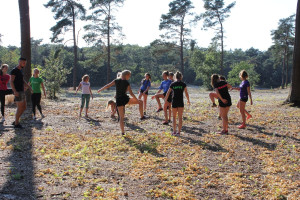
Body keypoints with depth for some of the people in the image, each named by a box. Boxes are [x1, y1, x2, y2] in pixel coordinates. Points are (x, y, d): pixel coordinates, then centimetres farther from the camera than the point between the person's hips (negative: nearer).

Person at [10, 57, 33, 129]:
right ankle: (16, 124, 5)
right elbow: (11, 81, -17)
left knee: (24, 108, 9)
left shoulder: (20, 71, 17)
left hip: (22, 92, 9)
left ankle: (16, 121, 18)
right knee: (20, 108, -5)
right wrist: (15, 91, -27)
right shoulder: (14, 70, -10)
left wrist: (29, 87, 13)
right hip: (17, 92, -9)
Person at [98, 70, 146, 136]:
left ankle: (123, 132, 7)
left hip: (118, 100, 3)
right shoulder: (127, 83, -3)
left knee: (121, 117, 10)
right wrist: (137, 100, 1)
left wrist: (100, 90, 19)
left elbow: (107, 86, 6)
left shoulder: (116, 81, 4)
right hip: (125, 99, -3)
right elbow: (131, 93, -6)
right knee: (140, 102, 12)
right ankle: (142, 116, 7)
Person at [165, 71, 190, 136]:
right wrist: (188, 100, 17)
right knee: (180, 117, 5)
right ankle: (179, 132, 5)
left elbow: (168, 93, 4)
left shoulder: (172, 84, 1)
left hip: (174, 102, 1)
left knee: (174, 117, 13)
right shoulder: (183, 84, -2)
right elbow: (186, 94, 2)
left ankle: (174, 131, 9)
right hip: (181, 102, -1)